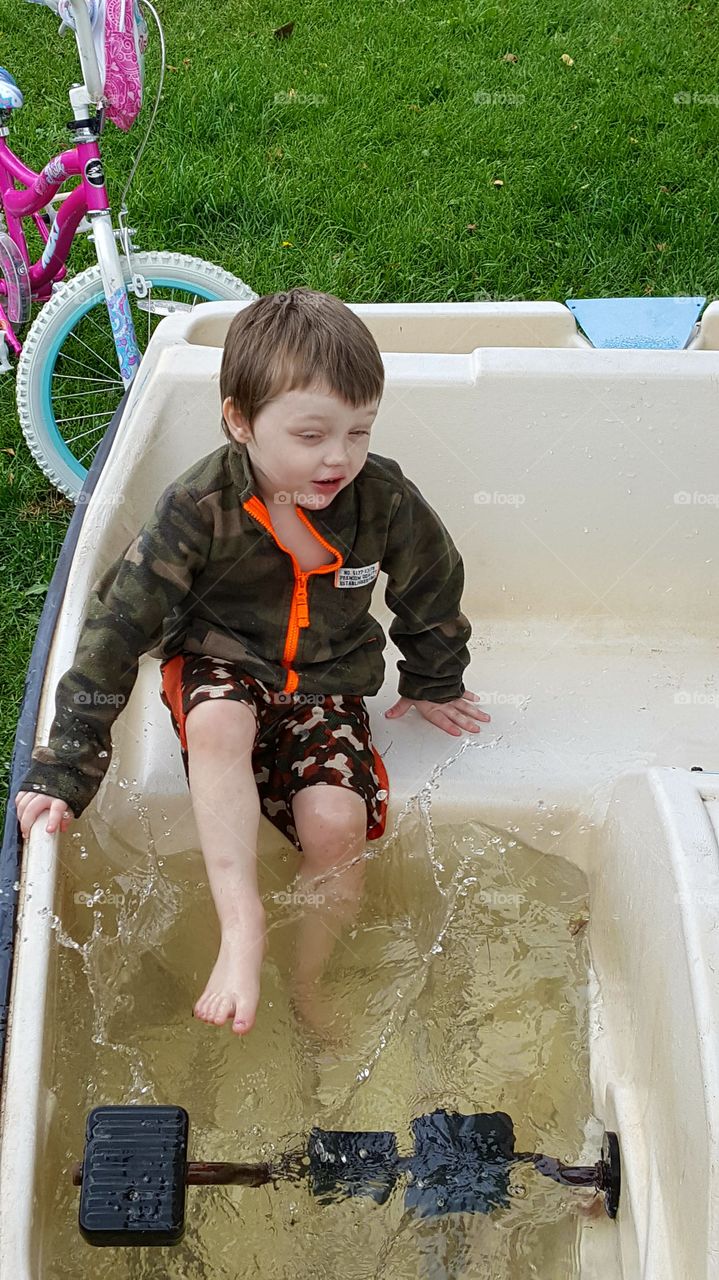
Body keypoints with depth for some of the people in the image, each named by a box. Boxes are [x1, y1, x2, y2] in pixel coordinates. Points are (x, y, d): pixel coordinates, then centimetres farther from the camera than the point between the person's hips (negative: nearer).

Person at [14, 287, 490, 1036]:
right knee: (220, 725, -38)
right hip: (220, 665, -1)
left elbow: (432, 588, 6)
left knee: (338, 822, -23)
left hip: (327, 679, 2)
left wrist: (433, 684, 21)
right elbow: (117, 622, -20)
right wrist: (64, 768, -21)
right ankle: (240, 927, -31)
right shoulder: (197, 509, -22)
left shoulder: (384, 498, -15)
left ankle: (307, 989, 2)